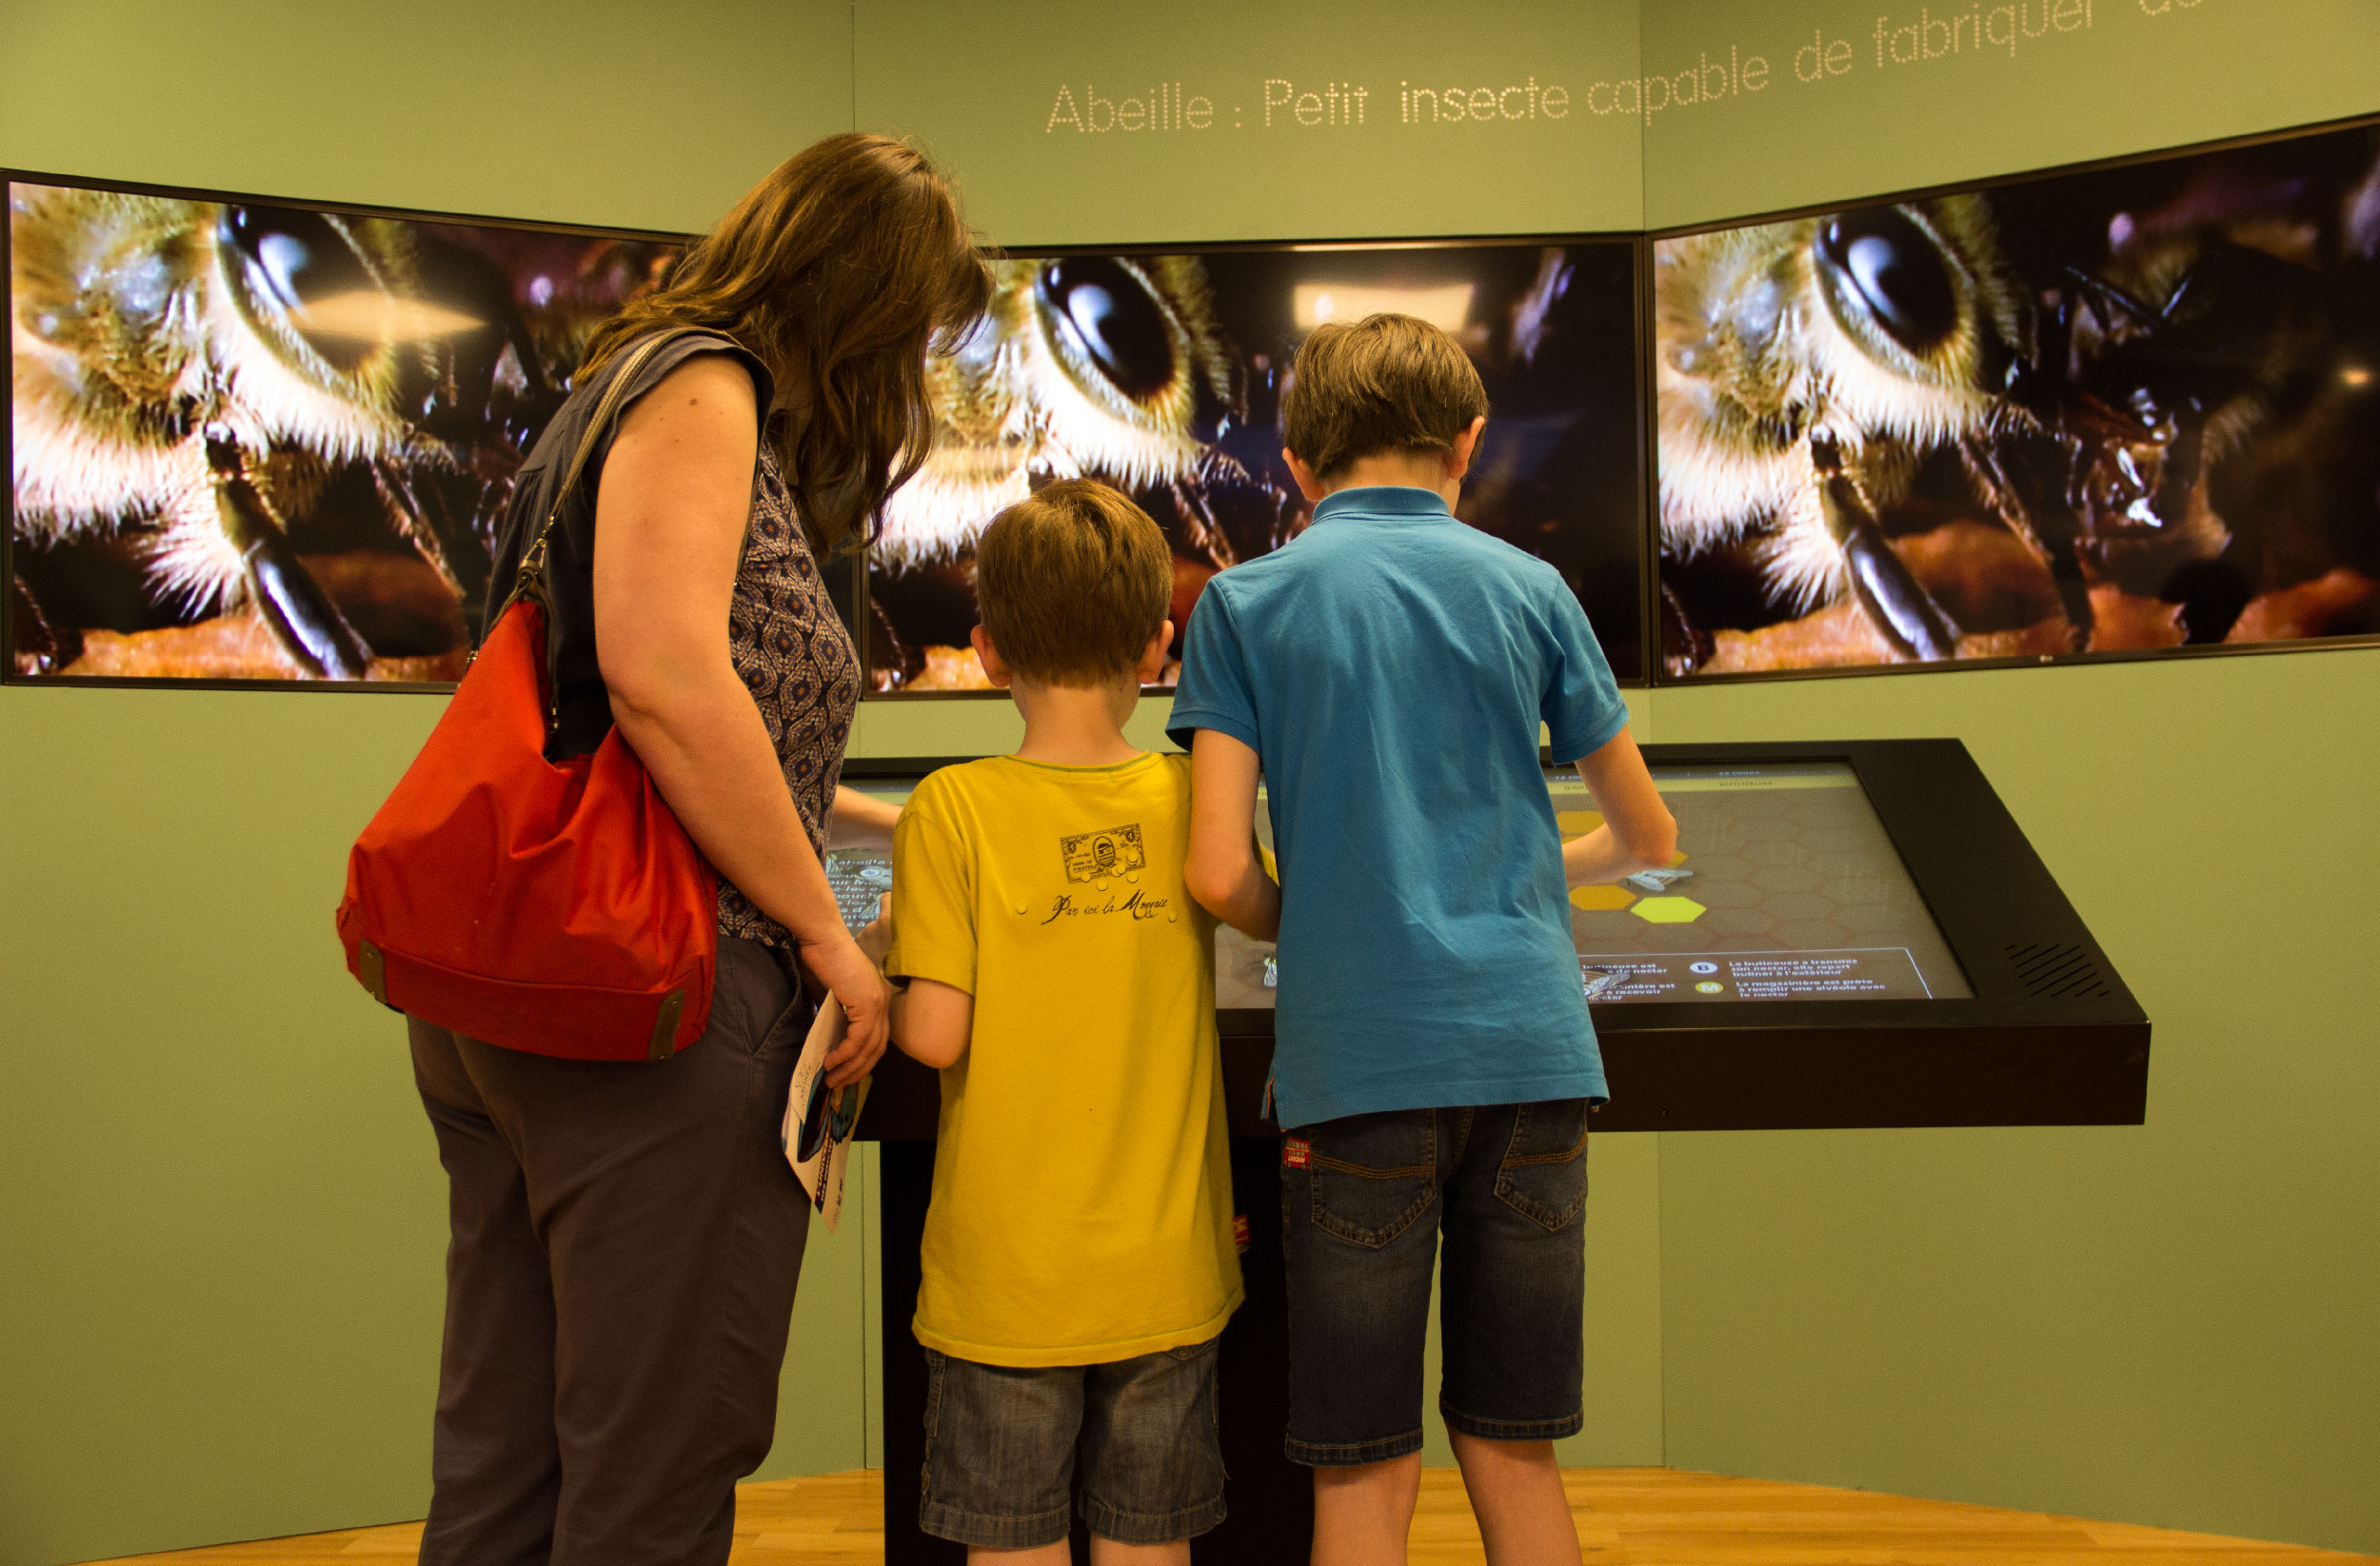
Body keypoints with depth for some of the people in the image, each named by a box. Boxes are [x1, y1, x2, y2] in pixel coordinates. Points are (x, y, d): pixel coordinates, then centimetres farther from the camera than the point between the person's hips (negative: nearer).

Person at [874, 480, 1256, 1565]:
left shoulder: (954, 807, -13)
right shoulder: (1193, 798, -3)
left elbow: (934, 1035, -15)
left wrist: (876, 981, 3)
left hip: (1007, 1280, -2)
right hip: (1164, 1275, 3)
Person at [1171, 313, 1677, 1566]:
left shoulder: (1244, 602, 3)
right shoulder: (1531, 590, 8)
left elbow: (1219, 873, -6)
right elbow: (1648, 838, 16)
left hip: (1358, 1063, -2)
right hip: (1532, 1049, 3)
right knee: (1514, 1452, 14)